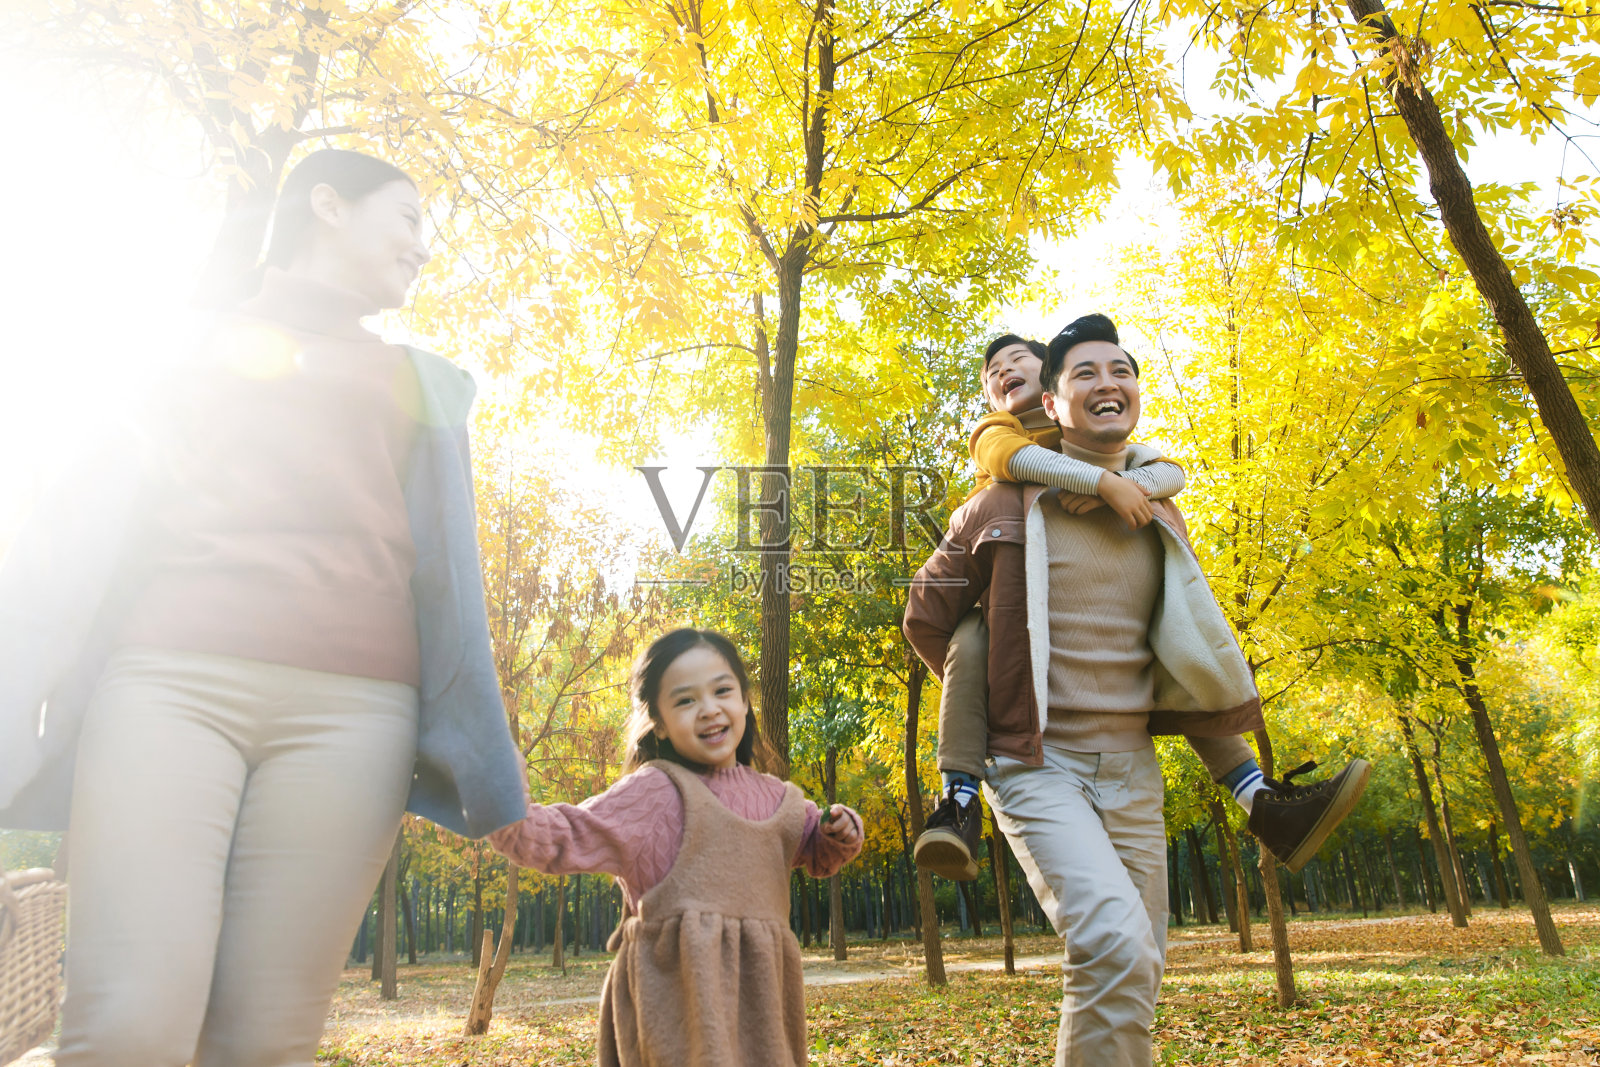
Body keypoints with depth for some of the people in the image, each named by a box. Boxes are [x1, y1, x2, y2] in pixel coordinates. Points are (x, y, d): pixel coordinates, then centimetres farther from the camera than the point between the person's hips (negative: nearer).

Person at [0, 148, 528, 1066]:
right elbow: (91, 515, 14)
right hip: (172, 679, -1)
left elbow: (443, 566, 16)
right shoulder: (193, 335, 23)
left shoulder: (419, 386, 25)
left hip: (350, 706, 1)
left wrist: (484, 770, 7)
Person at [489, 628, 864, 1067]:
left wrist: (841, 832, 4)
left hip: (757, 988, 6)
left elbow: (817, 853, 27)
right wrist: (513, 814, -31)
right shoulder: (653, 793, -7)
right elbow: (567, 838, -11)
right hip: (682, 992, -6)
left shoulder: (773, 797, 11)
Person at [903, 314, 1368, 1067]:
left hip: (1130, 768, 6)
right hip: (1037, 766, -5)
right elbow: (926, 615, 4)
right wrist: (992, 695, 6)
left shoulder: (1162, 519, 9)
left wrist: (1139, 711, 14)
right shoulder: (1006, 508, -6)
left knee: (1138, 968, 11)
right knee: (1117, 946, -24)